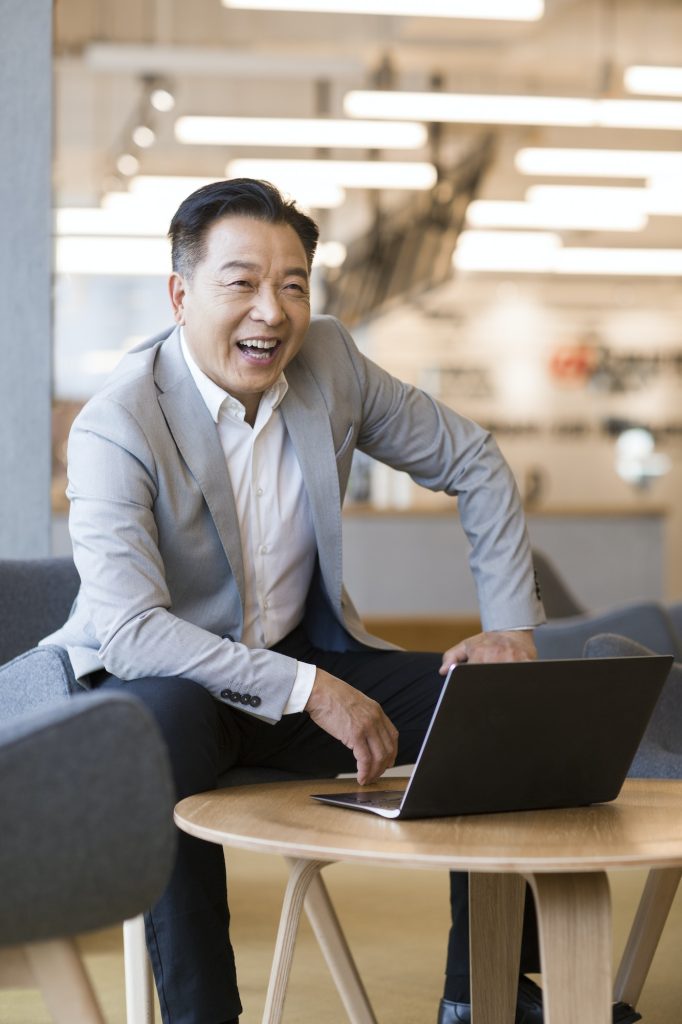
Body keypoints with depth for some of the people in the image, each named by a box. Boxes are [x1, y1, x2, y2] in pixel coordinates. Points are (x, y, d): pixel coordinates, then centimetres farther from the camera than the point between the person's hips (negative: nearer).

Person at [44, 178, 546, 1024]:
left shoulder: (329, 361, -4)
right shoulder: (116, 425, -21)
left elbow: (471, 463, 8)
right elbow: (129, 630, -30)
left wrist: (511, 624, -2)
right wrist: (309, 690, -34)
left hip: (304, 661, 6)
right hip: (159, 680, -6)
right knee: (165, 725, -41)